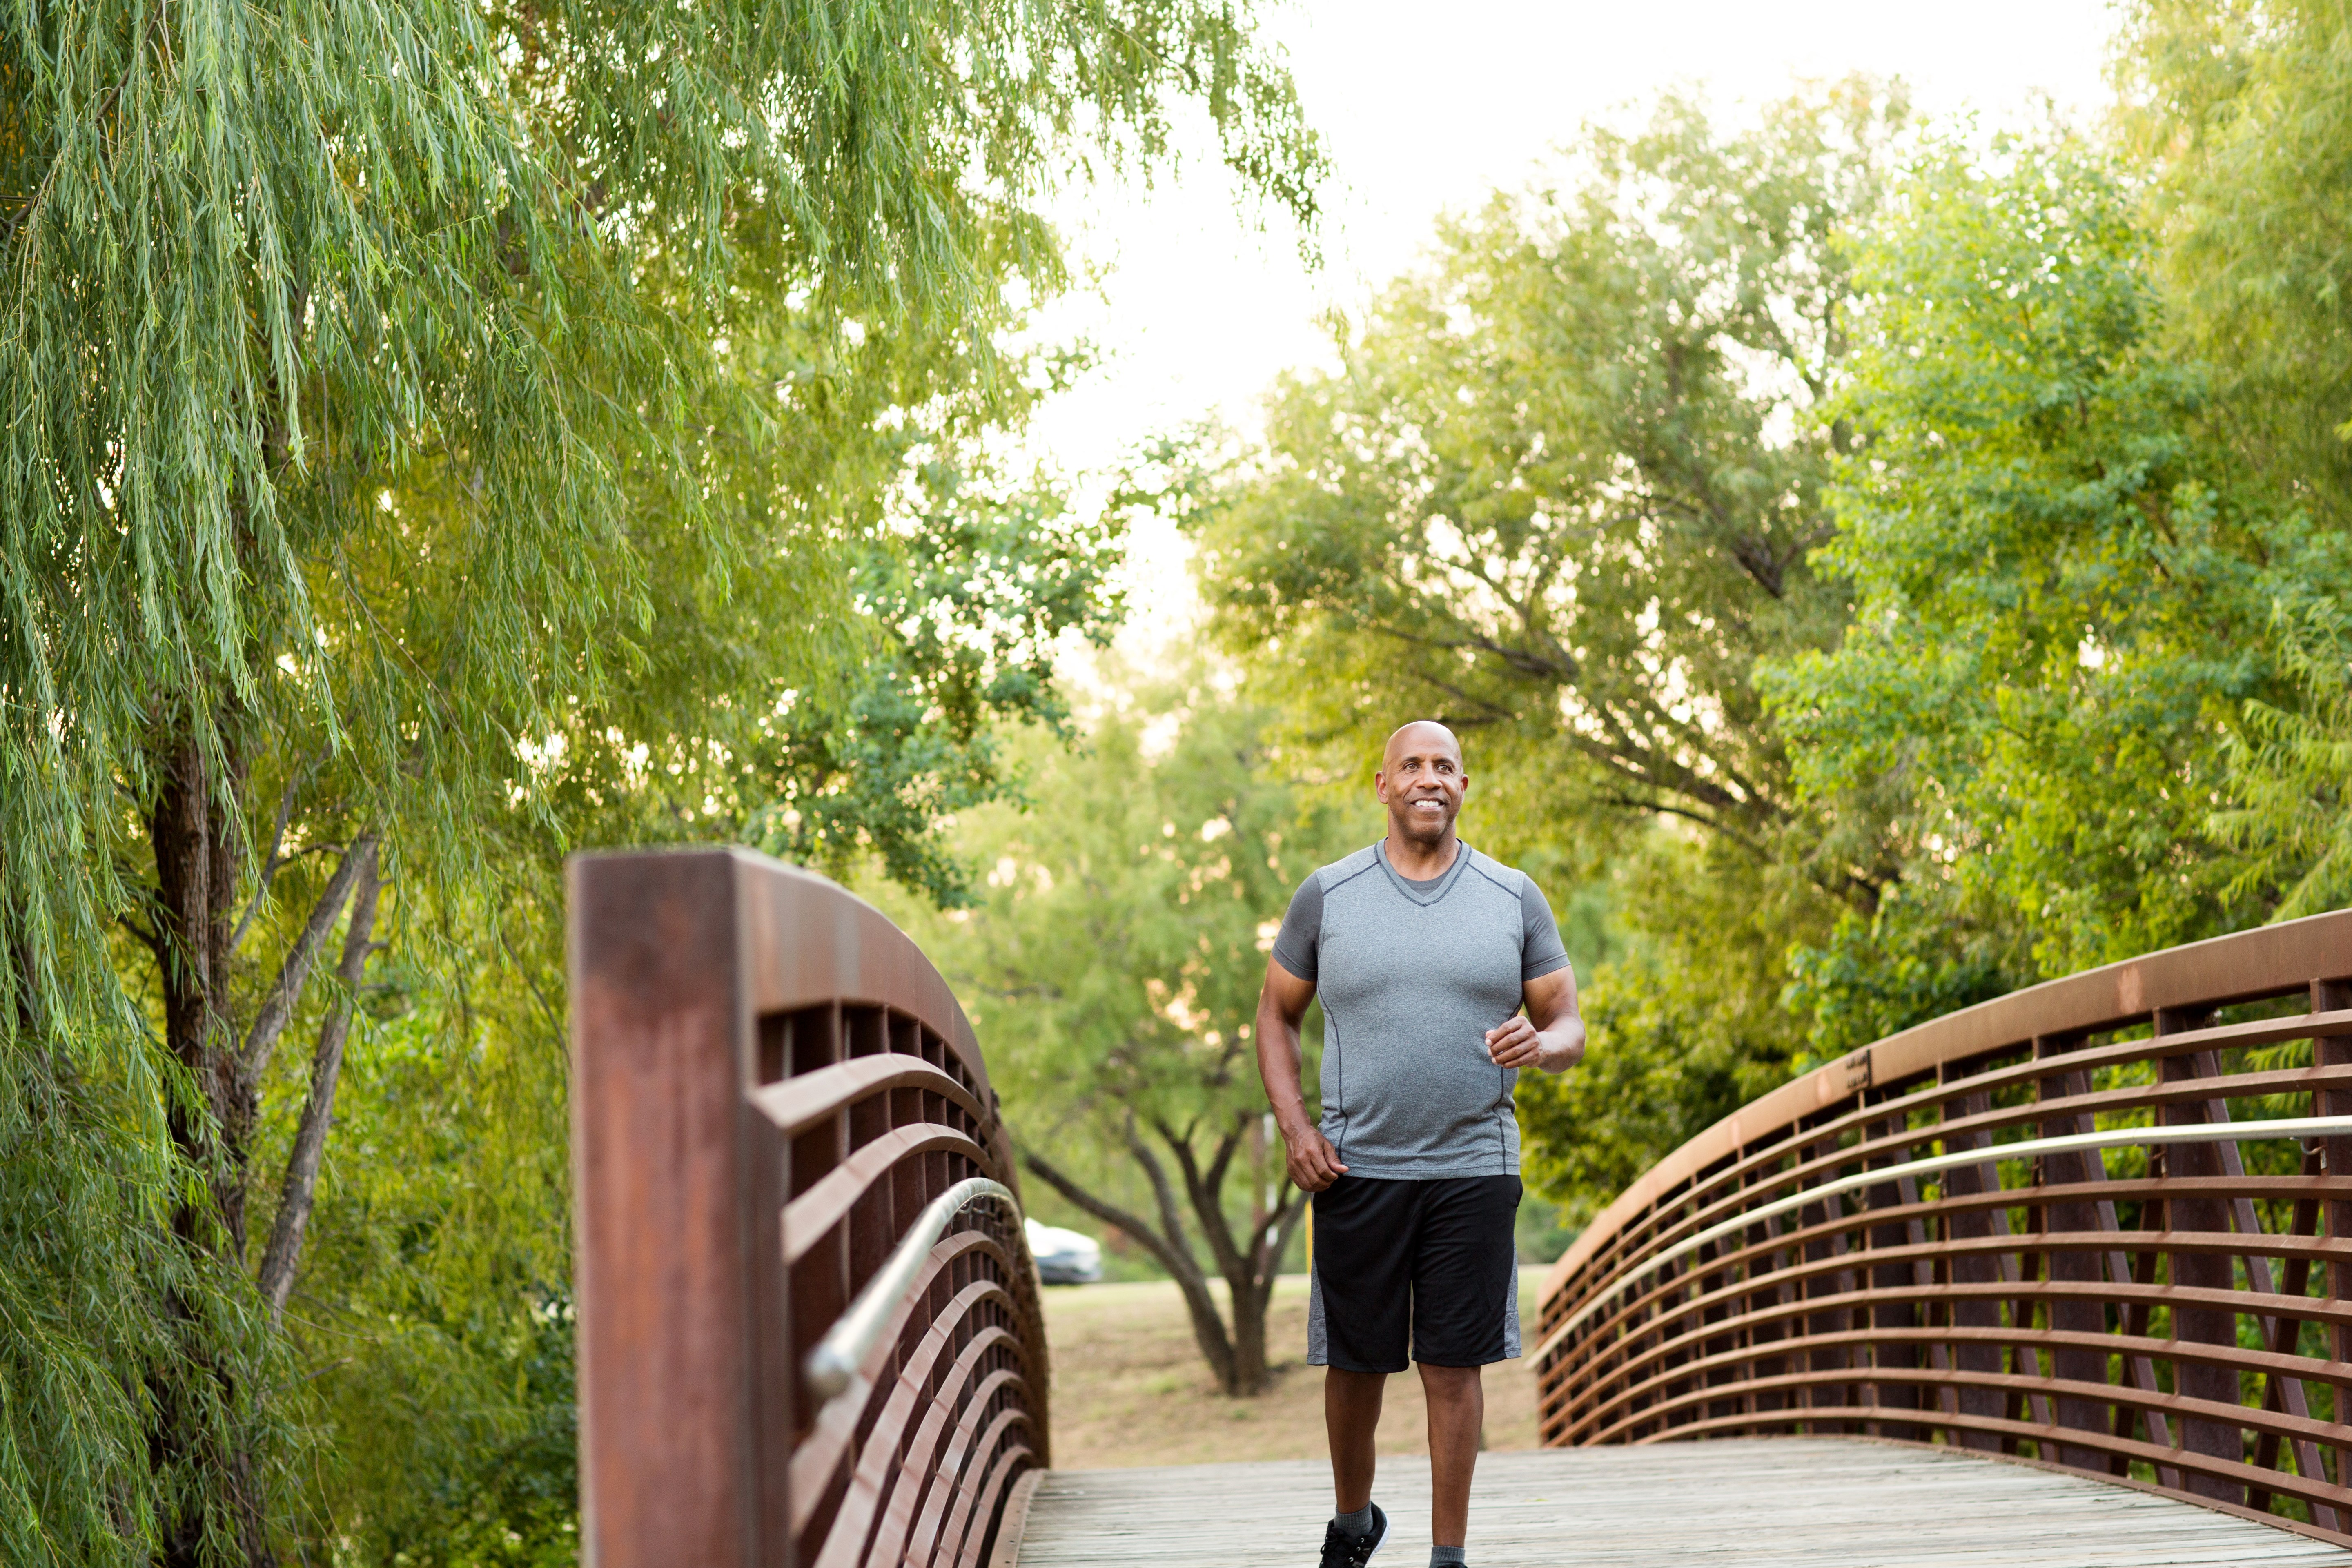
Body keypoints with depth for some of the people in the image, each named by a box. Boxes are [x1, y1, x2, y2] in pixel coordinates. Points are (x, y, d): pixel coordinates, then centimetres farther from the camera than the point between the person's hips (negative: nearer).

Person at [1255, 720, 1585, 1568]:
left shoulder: (1514, 899, 6)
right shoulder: (1327, 895, 4)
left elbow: (1569, 1026, 9)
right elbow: (1275, 1015, 11)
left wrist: (1540, 1044, -15)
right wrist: (1294, 1127, -2)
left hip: (1473, 1171, 0)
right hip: (1355, 1172, 0)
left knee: (1455, 1366, -1)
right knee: (1354, 1363, 8)